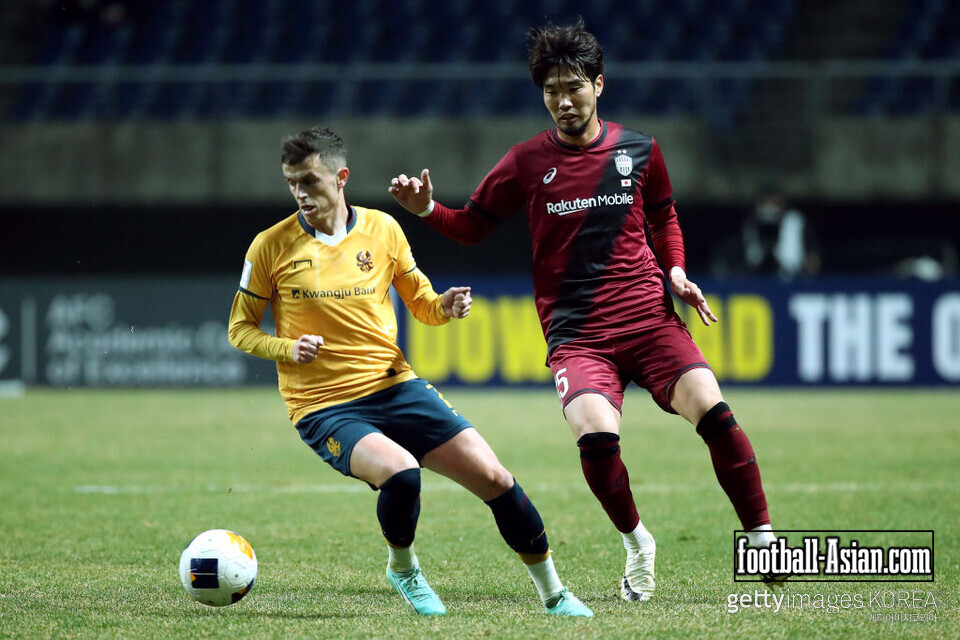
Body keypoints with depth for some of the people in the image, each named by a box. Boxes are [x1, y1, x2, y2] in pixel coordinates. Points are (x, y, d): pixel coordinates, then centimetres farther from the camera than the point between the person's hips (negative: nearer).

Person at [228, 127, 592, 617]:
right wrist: (288, 348, -15)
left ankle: (553, 594, 15)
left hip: (395, 387, 4)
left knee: (492, 477, -5)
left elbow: (420, 303, 16)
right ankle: (402, 568, -1)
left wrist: (445, 307, -8)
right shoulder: (271, 246, -4)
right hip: (323, 407, -3)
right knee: (400, 472, -32)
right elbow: (241, 329, 4)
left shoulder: (382, 228, 4)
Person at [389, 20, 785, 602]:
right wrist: (427, 208, -6)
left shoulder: (640, 151, 8)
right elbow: (471, 227, 13)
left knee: (713, 411, -21)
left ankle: (763, 539, -5)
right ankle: (637, 545, 2)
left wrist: (677, 272, 6)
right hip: (575, 334, -1)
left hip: (650, 319, 1)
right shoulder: (528, 162, 3)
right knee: (596, 436, -26)